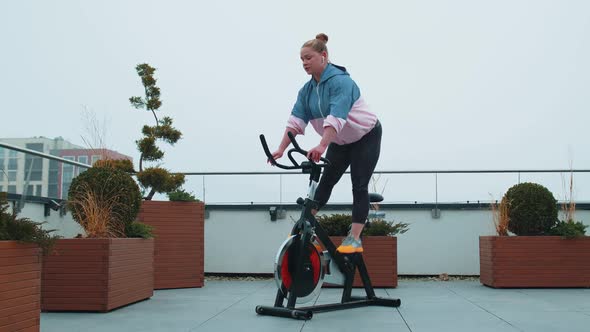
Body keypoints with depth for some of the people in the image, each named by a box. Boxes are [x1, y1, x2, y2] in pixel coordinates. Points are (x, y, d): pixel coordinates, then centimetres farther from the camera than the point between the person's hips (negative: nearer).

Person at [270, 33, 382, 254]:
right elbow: (296, 120, -11)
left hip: (366, 137, -7)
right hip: (340, 142, 7)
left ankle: (355, 238, -10)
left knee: (359, 186, -10)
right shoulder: (307, 90, -5)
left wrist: (321, 146, -52)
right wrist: (281, 149, -21)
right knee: (326, 181, 4)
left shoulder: (340, 81, -28)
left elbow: (336, 117, -41)